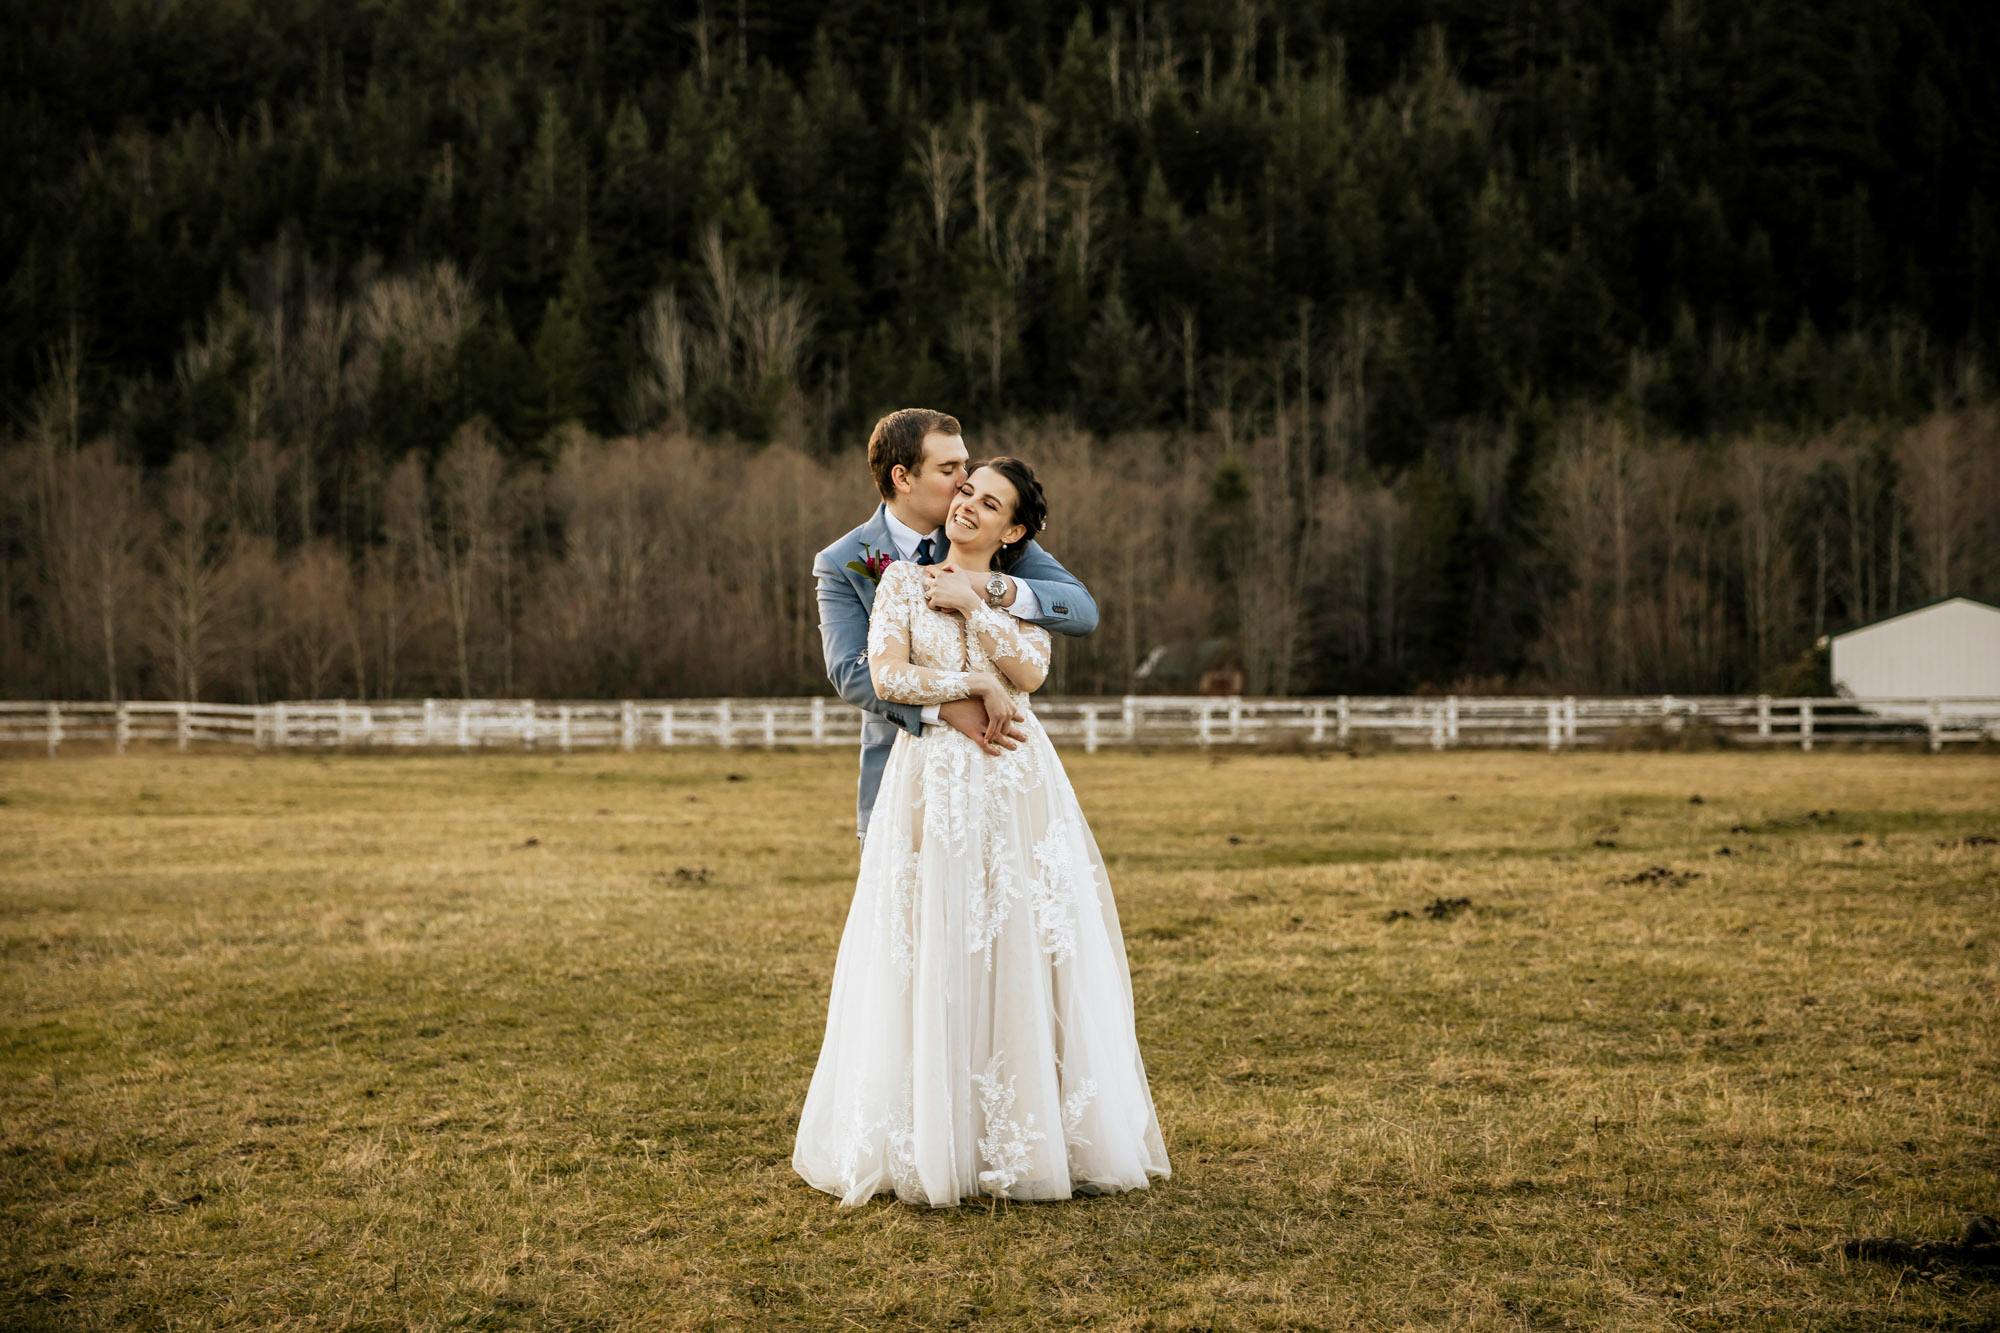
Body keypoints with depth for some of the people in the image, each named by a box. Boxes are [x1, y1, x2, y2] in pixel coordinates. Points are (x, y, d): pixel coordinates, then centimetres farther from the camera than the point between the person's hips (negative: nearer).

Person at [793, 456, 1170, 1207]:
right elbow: (887, 675, -6)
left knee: (1025, 955, -1)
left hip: (1018, 787, 2)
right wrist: (974, 684, -7)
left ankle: (1036, 1136, 6)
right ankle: (933, 1142, 2)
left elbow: (1029, 672, -6)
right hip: (931, 784, -1)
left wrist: (972, 603, -5)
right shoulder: (905, 581, 8)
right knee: (933, 959, -4)